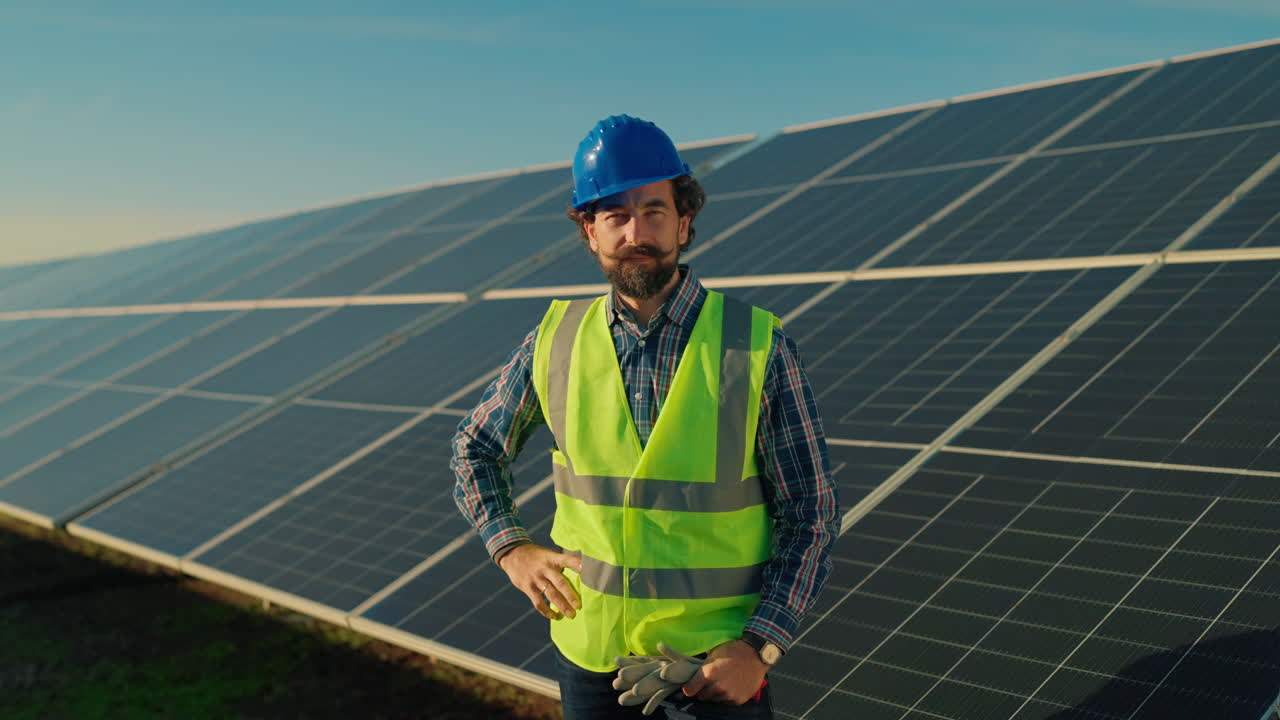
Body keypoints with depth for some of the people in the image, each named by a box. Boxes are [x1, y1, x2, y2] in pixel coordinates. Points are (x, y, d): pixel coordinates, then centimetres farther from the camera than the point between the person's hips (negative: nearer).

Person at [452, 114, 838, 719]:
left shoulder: (758, 347, -10)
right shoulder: (558, 340, -3)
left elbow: (812, 515, -6)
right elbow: (474, 447, 12)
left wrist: (759, 647, -14)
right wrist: (512, 549, -1)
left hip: (719, 660, -2)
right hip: (590, 653, 2)